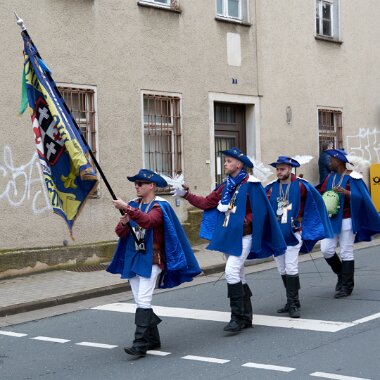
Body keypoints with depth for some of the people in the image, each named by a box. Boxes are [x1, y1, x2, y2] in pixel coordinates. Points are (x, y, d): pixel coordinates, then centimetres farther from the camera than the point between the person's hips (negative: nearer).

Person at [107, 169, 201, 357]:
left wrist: (127, 209, -37)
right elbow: (120, 233, 8)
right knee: (140, 302, 9)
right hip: (132, 259, 7)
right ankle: (153, 339, 20)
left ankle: (140, 344, -16)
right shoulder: (134, 205, 13)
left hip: (151, 259, -7)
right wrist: (123, 223, -14)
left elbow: (147, 221, -28)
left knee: (143, 301, -15)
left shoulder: (160, 206, -7)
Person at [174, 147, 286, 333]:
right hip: (228, 236, 8)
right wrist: (187, 195, 4)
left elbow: (260, 211, -11)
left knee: (232, 271, -17)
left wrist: (244, 222, -18)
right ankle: (246, 317, 21)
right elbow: (207, 202, 11)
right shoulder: (226, 185, 12)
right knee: (238, 276, 12)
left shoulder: (251, 185, -10)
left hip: (243, 236, -8)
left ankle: (237, 317, -11)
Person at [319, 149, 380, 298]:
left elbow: (360, 197, -13)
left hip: (346, 220, -5)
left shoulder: (352, 177, -6)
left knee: (346, 252, -1)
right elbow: (322, 194, 15)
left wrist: (346, 192, -28)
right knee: (326, 250, 0)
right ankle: (341, 275, 24)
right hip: (331, 220, 5)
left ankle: (347, 286, 8)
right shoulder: (330, 177, 10)